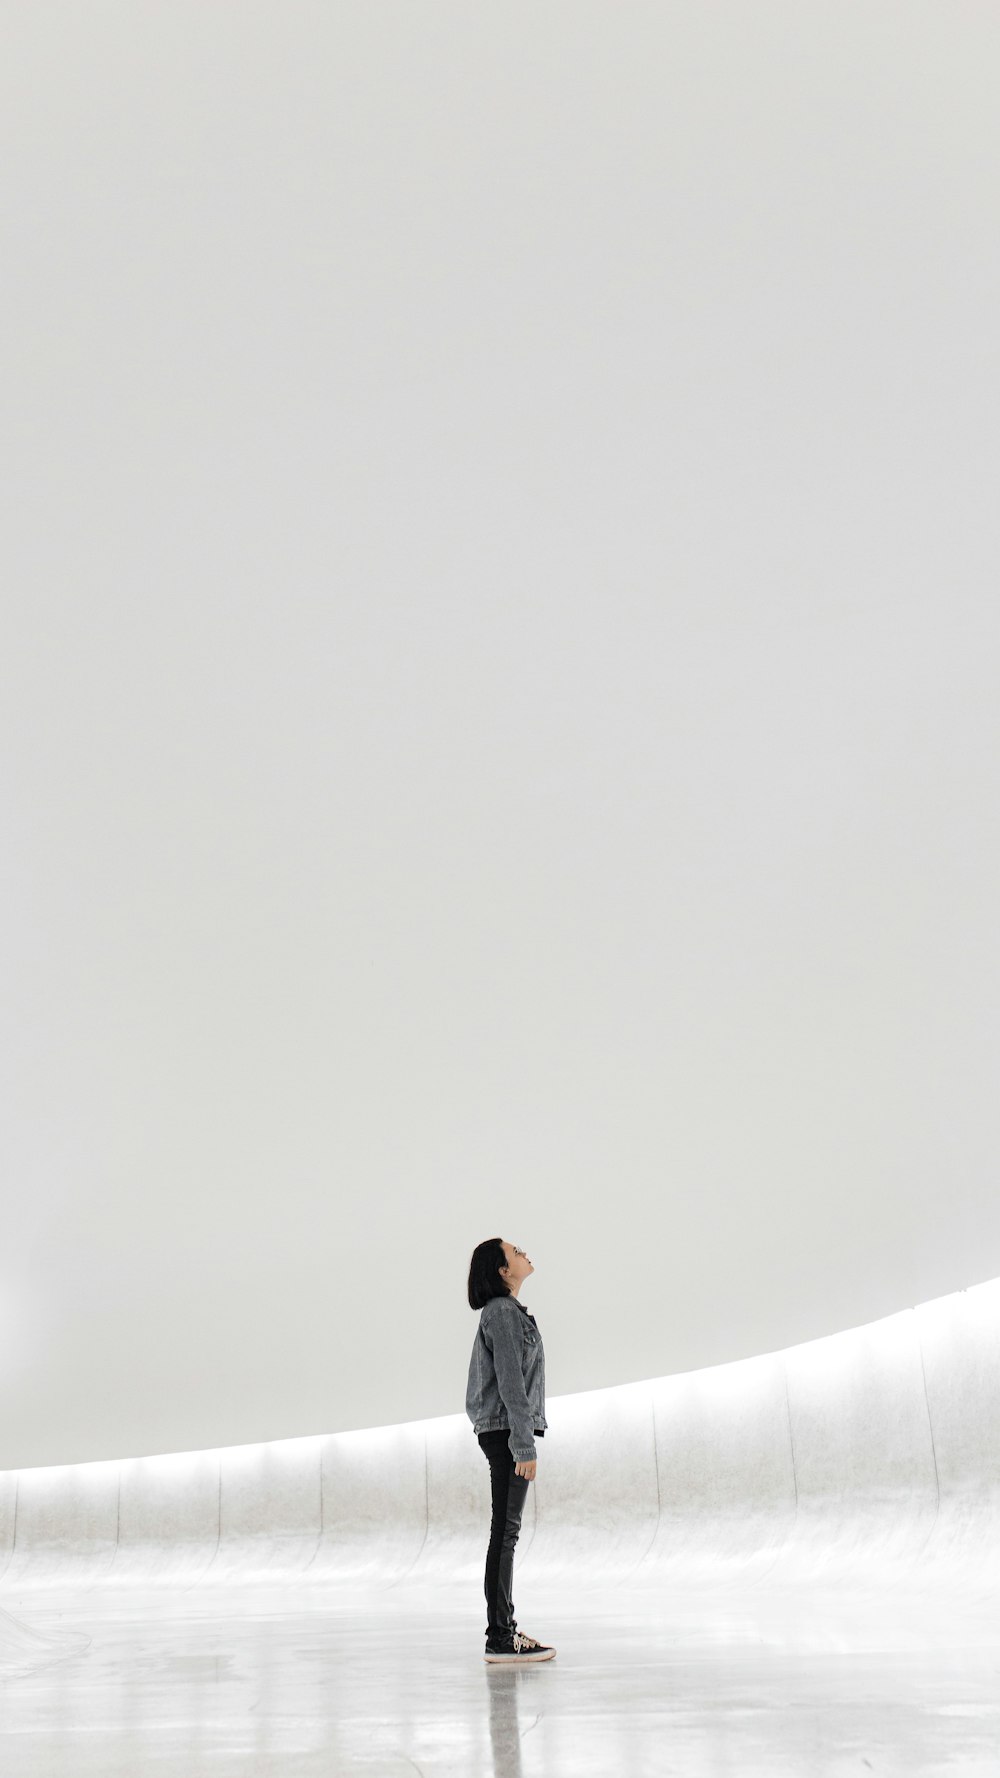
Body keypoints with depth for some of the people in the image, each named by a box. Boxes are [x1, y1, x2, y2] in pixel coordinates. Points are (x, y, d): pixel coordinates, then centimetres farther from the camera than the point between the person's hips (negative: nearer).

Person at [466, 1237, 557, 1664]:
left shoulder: (505, 1312, 17)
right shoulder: (503, 1313, -13)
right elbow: (510, 1381, -19)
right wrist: (524, 1445, -21)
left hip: (501, 1431, 10)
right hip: (508, 1431, -10)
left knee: (506, 1532, 11)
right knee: (505, 1532, -8)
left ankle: (505, 1628, 16)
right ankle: (500, 1639, -6)